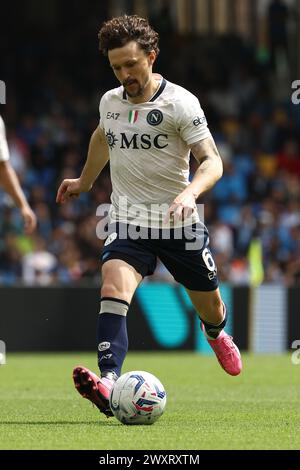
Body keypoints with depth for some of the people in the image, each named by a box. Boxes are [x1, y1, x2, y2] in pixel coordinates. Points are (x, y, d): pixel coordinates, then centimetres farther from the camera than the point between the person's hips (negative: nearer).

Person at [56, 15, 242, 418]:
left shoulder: (180, 102, -13)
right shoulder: (109, 102, 3)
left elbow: (212, 161, -18)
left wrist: (190, 192, -37)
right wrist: (84, 181, 40)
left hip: (179, 223, -2)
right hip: (128, 221, 2)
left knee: (209, 304, 15)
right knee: (114, 290, -26)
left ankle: (216, 333, 54)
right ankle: (108, 380, -41)